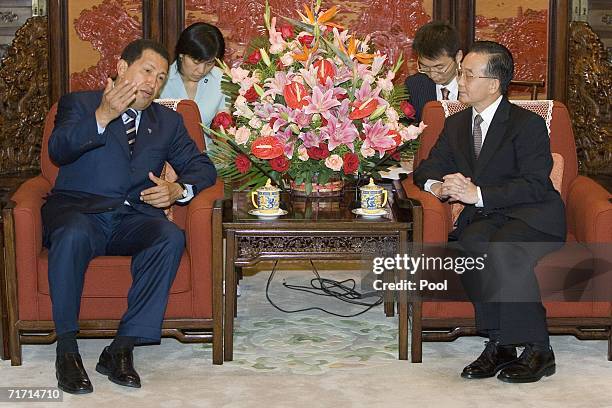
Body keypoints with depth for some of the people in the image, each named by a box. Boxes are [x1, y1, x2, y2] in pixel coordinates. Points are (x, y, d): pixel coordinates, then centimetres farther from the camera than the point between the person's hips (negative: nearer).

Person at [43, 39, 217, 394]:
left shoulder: (168, 121, 24)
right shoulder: (80, 103, 13)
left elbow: (202, 167, 18)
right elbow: (58, 151, -5)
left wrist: (179, 189, -4)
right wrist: (102, 116, -17)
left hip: (133, 218, 3)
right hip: (78, 210, -3)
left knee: (171, 237, -31)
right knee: (73, 235, -38)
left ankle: (122, 347, -28)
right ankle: (67, 349, -26)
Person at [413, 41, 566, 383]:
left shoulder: (529, 124, -3)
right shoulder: (456, 124, 18)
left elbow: (536, 185, -14)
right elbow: (428, 168, 18)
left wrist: (478, 194, -23)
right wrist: (437, 186, -8)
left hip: (532, 218, -5)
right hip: (483, 218, 5)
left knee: (503, 248, -37)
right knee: (470, 242, -31)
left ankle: (537, 351, -28)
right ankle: (500, 344, -28)